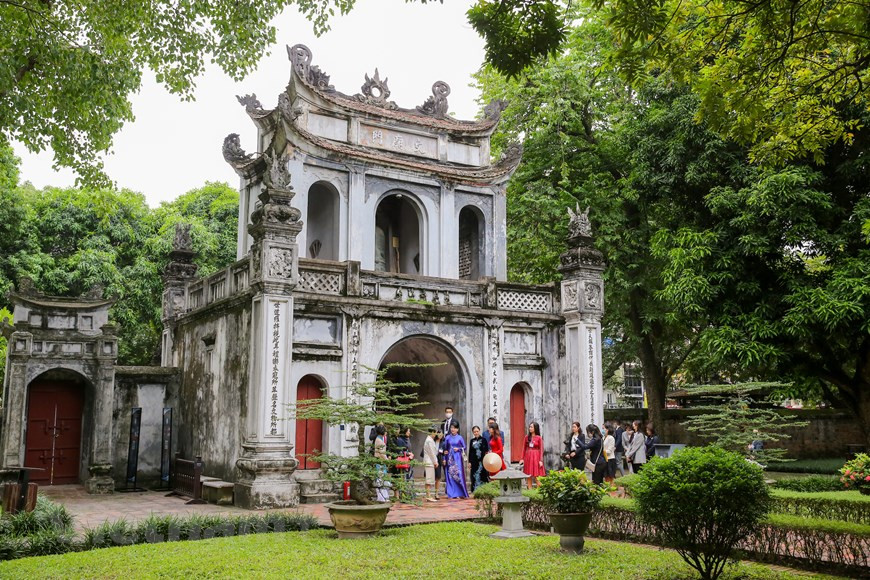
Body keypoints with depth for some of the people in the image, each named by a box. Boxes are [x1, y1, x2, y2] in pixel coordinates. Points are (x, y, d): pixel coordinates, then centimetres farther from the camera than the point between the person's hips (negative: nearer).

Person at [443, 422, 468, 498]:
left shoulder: (460, 438, 3)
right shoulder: (447, 438, 7)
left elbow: (464, 447, 8)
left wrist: (458, 449, -10)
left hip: (458, 458, -1)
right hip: (450, 459, 1)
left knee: (458, 475, -6)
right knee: (450, 475, -1)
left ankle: (459, 493, 0)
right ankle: (452, 494, 4)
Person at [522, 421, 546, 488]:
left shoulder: (539, 438, -5)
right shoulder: (527, 437, 6)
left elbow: (541, 449, -5)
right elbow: (524, 448, 9)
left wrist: (541, 460, -11)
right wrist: (522, 458, 5)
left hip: (536, 456, -4)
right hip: (528, 456, 4)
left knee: (537, 475, -5)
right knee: (528, 475, 6)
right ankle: (530, 489, 12)